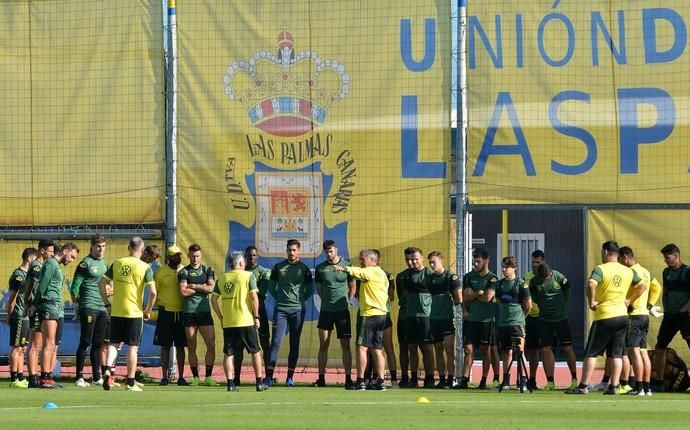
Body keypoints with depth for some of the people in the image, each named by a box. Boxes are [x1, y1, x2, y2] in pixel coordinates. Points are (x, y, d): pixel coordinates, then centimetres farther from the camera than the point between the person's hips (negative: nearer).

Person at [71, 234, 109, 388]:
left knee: (98, 343, 10)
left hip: (102, 307, 7)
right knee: (85, 342, -7)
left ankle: (96, 377, 16)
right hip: (88, 307, -7)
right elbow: (76, 283, -9)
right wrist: (75, 297, -16)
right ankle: (79, 377, -5)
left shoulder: (104, 263, 17)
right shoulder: (86, 263, -6)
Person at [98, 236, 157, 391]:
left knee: (113, 343, 13)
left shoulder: (117, 264, 3)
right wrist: (148, 311, 1)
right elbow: (153, 292, -13)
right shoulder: (145, 268, -6)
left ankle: (107, 369, -11)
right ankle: (130, 383, 5)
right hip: (135, 313, -2)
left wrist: (107, 303, 11)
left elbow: (101, 284, 3)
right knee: (132, 347, 4)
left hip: (116, 312, 2)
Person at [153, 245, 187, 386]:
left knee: (180, 346, 4)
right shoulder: (160, 272, 1)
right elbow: (155, 292, 4)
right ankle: (164, 377, 7)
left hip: (182, 313, 1)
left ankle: (181, 377, 9)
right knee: (165, 346, 2)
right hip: (166, 312, -1)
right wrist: (158, 306, -4)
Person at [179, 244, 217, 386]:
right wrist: (202, 288, -4)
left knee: (211, 345, -5)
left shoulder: (208, 270, 10)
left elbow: (211, 288, -4)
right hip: (189, 312, -2)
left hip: (205, 311, 2)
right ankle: (195, 377, 7)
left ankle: (208, 377, 1)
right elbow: (184, 291, -9)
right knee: (192, 348, 1)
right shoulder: (184, 272, 4)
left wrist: (193, 286, -7)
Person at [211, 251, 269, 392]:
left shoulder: (221, 278, 7)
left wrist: (221, 317, 12)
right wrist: (256, 316, -4)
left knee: (229, 354, 6)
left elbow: (213, 299, 5)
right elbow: (254, 297, -11)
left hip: (228, 322, 3)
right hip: (246, 321, -3)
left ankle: (230, 383, 0)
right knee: (255, 351, 9)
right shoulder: (248, 276, -4)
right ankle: (259, 383, 9)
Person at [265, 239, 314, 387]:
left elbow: (309, 290, 10)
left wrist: (301, 300, 2)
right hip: (280, 309, 0)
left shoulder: (304, 269, 4)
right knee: (276, 342, -8)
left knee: (295, 344, 3)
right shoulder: (278, 267, 6)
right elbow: (271, 286, 13)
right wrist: (279, 298, 6)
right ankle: (269, 376, -10)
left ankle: (290, 377, 8)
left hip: (297, 310, 0)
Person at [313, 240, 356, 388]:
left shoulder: (346, 266, -1)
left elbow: (352, 287, 8)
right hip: (326, 310, 2)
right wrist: (328, 301, 9)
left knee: (345, 345, -2)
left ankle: (348, 378, -1)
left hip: (342, 311, -2)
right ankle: (321, 378, 6)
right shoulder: (320, 268, 4)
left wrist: (346, 302, 4)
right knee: (323, 345, 2)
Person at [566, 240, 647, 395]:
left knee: (591, 353, 1)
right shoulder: (628, 271, 7)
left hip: (604, 317, -5)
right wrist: (629, 300, 14)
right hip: (622, 315, 5)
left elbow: (591, 285, -28)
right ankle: (614, 386, 4)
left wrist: (591, 302, -15)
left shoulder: (600, 269, -11)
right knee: (616, 354, 8)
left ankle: (583, 386, 0)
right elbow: (643, 286, 13)